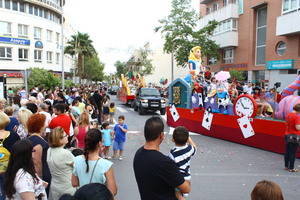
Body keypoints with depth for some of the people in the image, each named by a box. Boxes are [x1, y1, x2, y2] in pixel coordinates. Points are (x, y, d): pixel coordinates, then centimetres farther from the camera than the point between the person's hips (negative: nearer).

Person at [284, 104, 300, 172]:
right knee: (293, 153, 1)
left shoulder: (289, 115, 6)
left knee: (287, 151, 14)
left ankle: (286, 166, 24)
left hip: (288, 135, 7)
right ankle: (291, 168, 8)